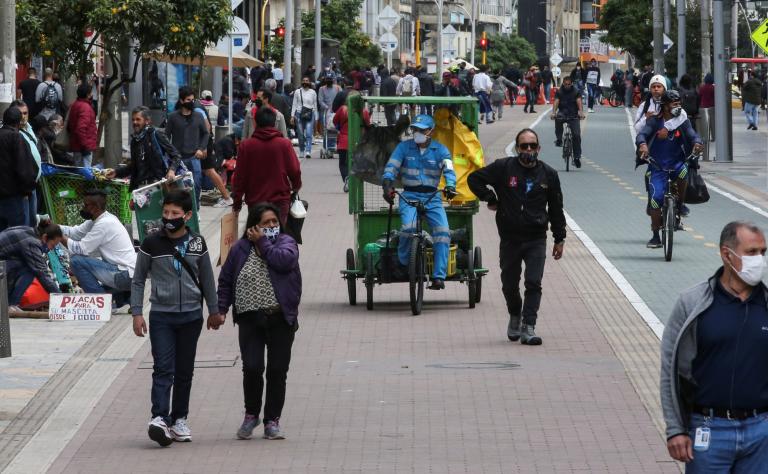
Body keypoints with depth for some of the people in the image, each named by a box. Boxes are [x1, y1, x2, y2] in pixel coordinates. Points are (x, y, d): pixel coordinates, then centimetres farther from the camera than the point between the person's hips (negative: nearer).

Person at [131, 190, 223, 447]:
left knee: (185, 371, 7)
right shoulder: (152, 244, -3)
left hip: (191, 315, 2)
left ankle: (179, 419, 16)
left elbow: (206, 278, 15)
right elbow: (138, 280, 4)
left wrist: (214, 310, 19)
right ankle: (160, 418, -21)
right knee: (163, 369, -13)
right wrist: (137, 313, -3)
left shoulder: (197, 243, 4)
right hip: (161, 315, -2)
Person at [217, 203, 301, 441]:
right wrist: (221, 309, 4)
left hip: (280, 317, 0)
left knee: (277, 370, 2)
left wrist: (263, 243, -8)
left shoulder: (286, 242, 4)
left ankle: (272, 420, 13)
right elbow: (225, 281, 13)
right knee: (252, 368, -9)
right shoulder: (240, 249, 7)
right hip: (250, 317, 0)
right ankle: (251, 414, 13)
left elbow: (284, 261, -19)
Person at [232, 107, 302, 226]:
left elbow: (239, 176, -1)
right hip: (280, 201, 0)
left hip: (254, 202, 0)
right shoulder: (285, 144, -5)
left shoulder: (246, 145, -4)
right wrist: (296, 187, 22)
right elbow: (295, 171, 0)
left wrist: (237, 202, 8)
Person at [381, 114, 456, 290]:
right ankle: (403, 262, -3)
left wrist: (450, 186, -31)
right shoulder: (404, 147, 5)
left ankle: (439, 276, -16)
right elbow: (391, 168, -1)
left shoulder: (440, 150, 4)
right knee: (409, 227, -29)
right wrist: (387, 185, -21)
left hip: (432, 197, 1)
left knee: (443, 231, -18)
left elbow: (448, 169, -10)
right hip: (409, 196, -1)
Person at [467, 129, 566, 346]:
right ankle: (515, 316, 36)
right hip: (510, 238, 0)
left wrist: (559, 239, 12)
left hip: (536, 240, 0)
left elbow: (556, 209, 12)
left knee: (534, 284, -11)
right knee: (509, 284, 10)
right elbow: (474, 179, 5)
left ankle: (528, 327, -12)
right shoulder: (503, 168, -2)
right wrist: (491, 200, -1)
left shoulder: (548, 174, 5)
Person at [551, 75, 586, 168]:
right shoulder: (559, 92, 1)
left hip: (573, 115, 0)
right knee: (558, 117, -36)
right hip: (563, 113, 0)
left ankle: (577, 157, -5)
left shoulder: (576, 92, 0)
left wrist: (581, 112, -34)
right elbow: (556, 103, -12)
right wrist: (553, 113, -31)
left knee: (576, 135, -13)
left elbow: (579, 103, -14)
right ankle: (559, 139, -22)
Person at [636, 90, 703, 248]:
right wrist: (642, 144, -42)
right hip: (657, 165, -1)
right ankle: (655, 237, 3)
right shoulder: (655, 121, -5)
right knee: (656, 198, -11)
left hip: (676, 162, 1)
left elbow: (692, 135, -11)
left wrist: (697, 143, -36)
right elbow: (641, 135, -18)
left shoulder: (682, 121, 1)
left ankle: (679, 206, -10)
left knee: (683, 171, -34)